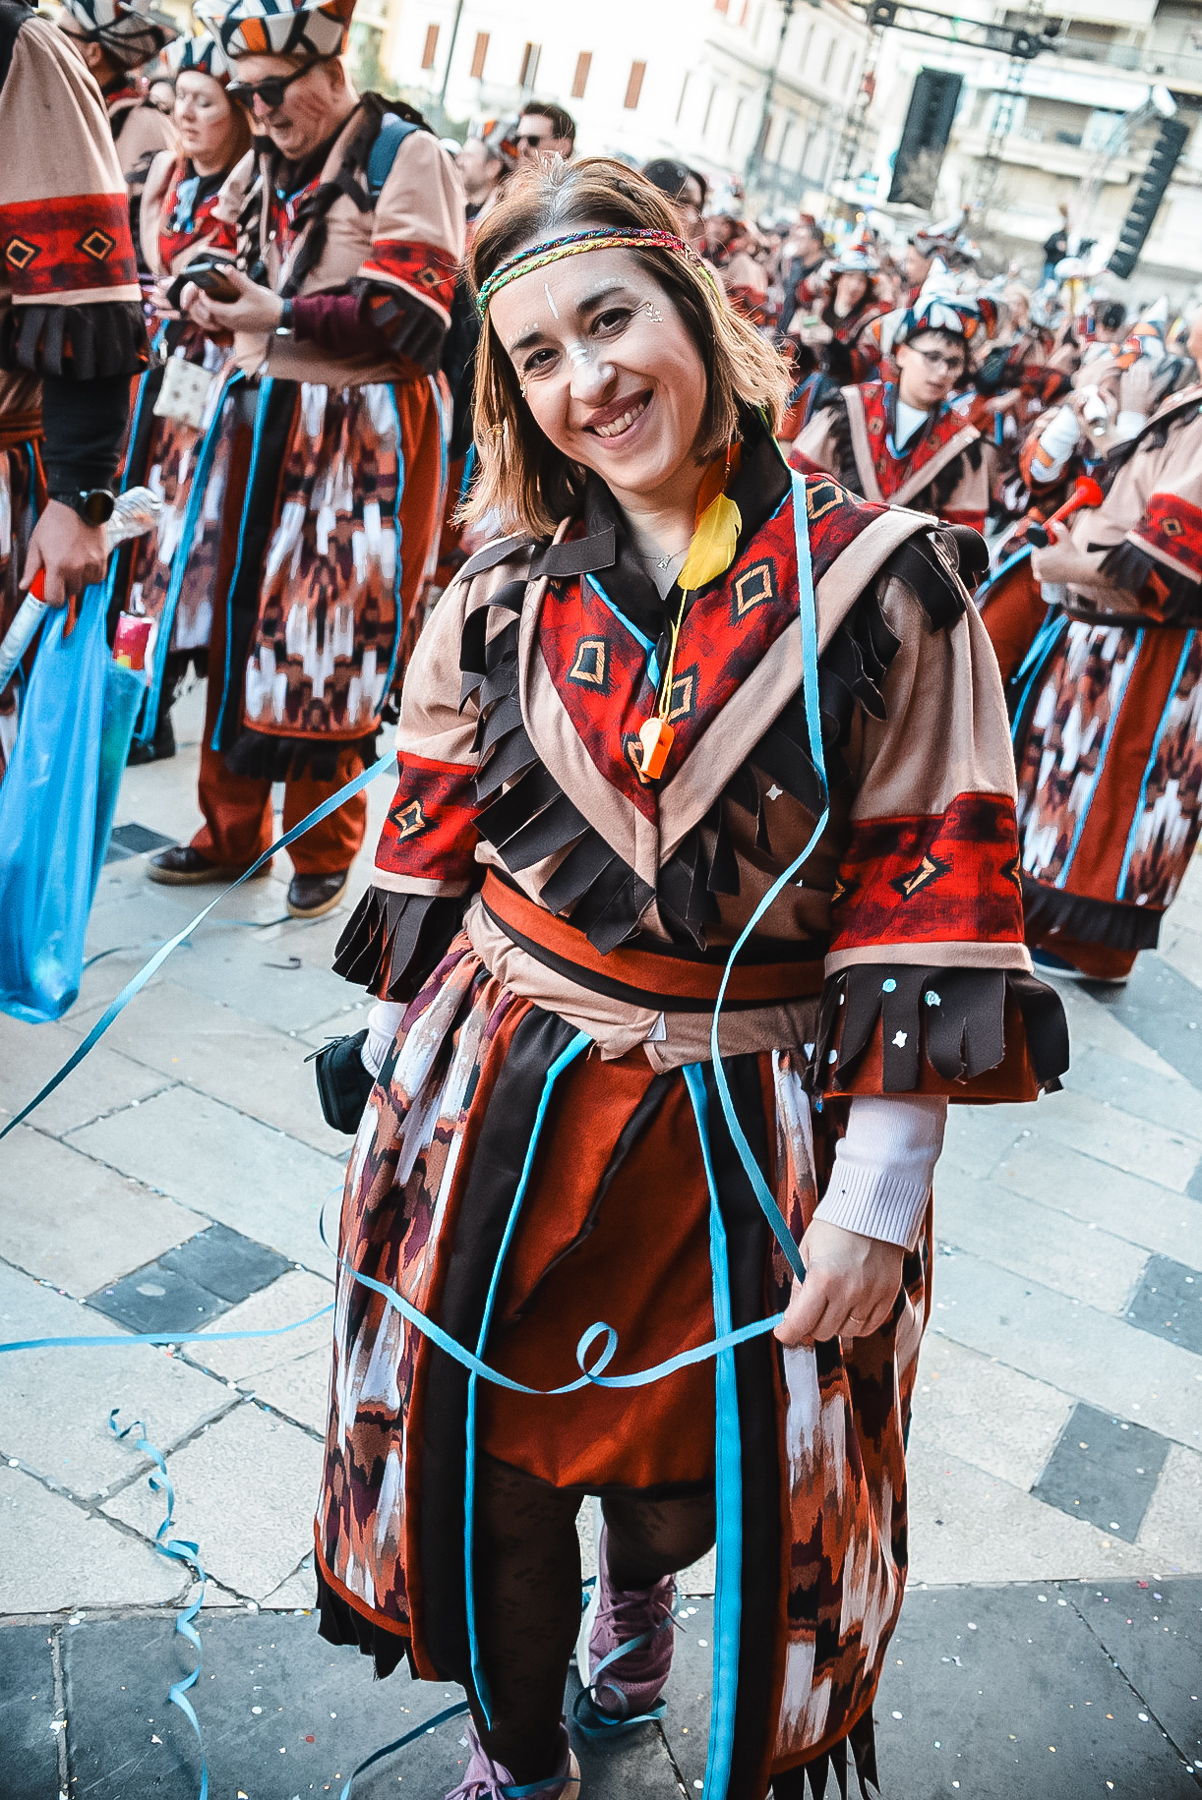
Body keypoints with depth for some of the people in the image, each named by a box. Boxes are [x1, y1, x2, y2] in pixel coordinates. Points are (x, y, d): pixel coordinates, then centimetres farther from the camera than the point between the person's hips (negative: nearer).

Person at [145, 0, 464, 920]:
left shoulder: (407, 156, -7)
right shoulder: (266, 161, 15)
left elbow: (414, 320, -15)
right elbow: (226, 252, 22)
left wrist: (284, 314, -22)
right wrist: (210, 295, -2)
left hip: (364, 435, -6)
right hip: (269, 419, 7)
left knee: (335, 638, -3)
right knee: (246, 621, 8)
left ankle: (325, 853, 12)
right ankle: (232, 831, 22)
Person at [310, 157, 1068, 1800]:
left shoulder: (879, 583, -11)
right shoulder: (504, 602, -2)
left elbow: (933, 896, -11)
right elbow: (429, 855, 6)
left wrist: (877, 1194, -13)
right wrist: (392, 1065, 9)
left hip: (747, 1135, -1)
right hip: (498, 1106, 2)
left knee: (708, 1459, 18)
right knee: (491, 1451, 15)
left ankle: (639, 1582, 58)